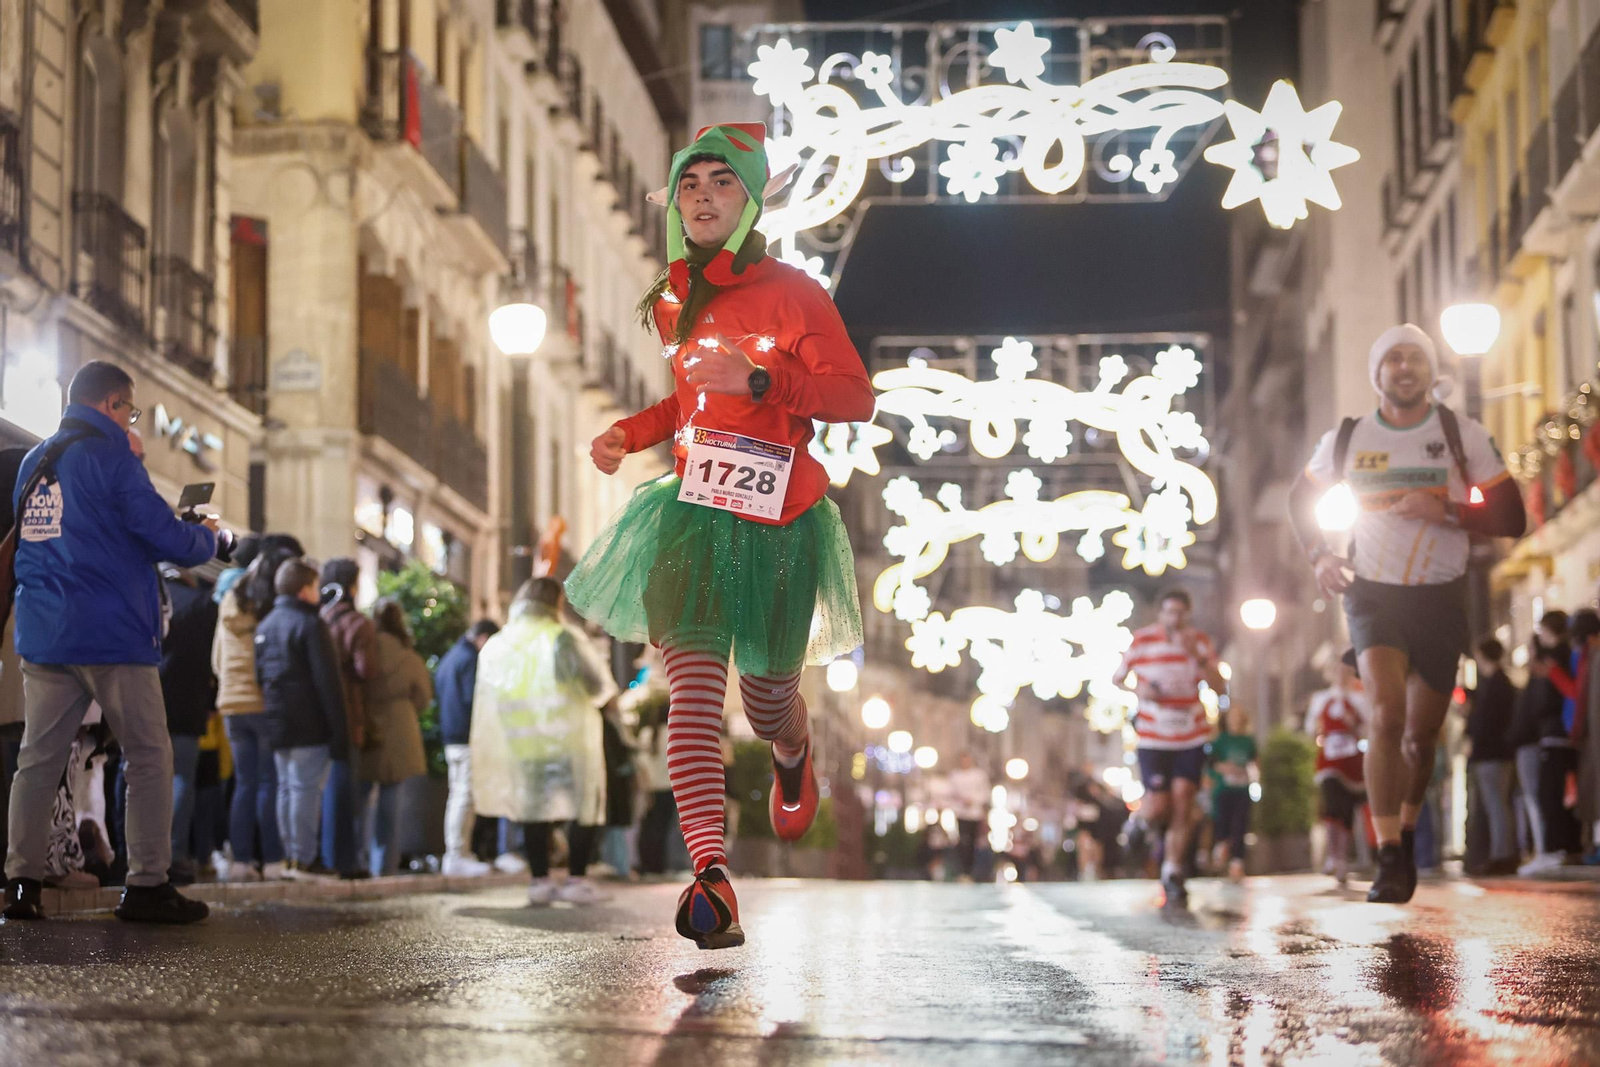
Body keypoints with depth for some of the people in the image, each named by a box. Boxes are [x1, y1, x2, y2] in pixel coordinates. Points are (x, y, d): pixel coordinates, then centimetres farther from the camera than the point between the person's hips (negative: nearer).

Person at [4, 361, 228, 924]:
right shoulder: (111, 459, -9)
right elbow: (170, 541, -13)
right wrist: (213, 537, 8)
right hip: (112, 634, -7)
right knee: (149, 756, 2)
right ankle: (147, 886, 1)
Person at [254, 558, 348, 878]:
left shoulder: (264, 626, 15)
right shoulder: (309, 624, -10)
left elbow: (258, 676, 17)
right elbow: (328, 681, -14)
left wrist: (269, 714, 18)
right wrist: (339, 731, -13)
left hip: (277, 725, 8)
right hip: (309, 727, -8)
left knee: (286, 787, 12)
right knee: (306, 788, -7)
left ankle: (290, 856, 14)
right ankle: (304, 858, -9)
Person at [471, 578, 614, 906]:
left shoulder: (494, 647, 7)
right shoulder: (562, 639, -10)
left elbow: (487, 704, 9)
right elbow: (599, 686, -4)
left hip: (520, 746, 4)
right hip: (568, 740, -4)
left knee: (534, 808, 13)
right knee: (583, 806, 6)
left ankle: (539, 879, 8)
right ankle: (576, 878, 1)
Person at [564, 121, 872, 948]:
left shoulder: (791, 293, -4)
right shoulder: (672, 303, 13)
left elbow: (856, 397, -10)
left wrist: (758, 379, -22)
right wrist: (630, 433, 11)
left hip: (778, 525, -3)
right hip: (693, 513, 3)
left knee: (766, 700, 12)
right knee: (693, 686, -18)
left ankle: (793, 756, 52)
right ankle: (709, 875, -27)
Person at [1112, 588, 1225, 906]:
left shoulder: (1201, 643, -2)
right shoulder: (1142, 641, -5)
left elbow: (1220, 689, -11)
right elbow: (1117, 678, 7)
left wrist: (1199, 657, -26)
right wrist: (1138, 689, -14)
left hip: (1192, 738, 1)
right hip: (1153, 739, -1)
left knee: (1183, 802, -7)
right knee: (1158, 807, -10)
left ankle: (1173, 872, 5)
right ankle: (1161, 827, 28)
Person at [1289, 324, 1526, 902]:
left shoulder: (1463, 435, -3)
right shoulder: (1346, 439, 1)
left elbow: (1512, 519, -4)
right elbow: (1300, 497, 18)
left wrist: (1446, 510, -19)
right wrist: (1320, 555, 1)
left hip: (1440, 599, 1)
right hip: (1373, 594, -1)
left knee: (1421, 733, 9)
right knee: (1387, 713, -21)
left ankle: (1406, 834, 36)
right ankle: (1389, 859, -20)